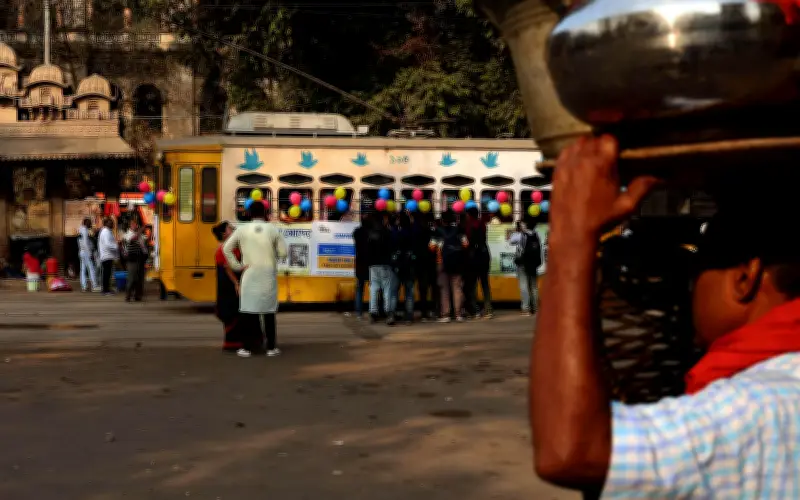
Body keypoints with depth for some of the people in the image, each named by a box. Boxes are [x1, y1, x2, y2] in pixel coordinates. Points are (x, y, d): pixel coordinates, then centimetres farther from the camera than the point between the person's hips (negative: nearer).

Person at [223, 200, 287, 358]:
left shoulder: (242, 230, -1)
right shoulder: (273, 229, -2)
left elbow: (226, 248, -4)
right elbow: (283, 252, -1)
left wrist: (237, 266, 2)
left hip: (250, 275, 0)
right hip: (268, 276, 1)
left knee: (247, 310, 4)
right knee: (269, 312, 8)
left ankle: (246, 348, 4)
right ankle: (271, 347, 11)